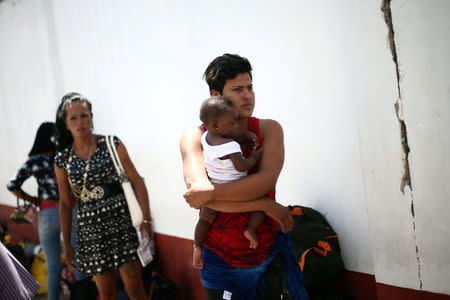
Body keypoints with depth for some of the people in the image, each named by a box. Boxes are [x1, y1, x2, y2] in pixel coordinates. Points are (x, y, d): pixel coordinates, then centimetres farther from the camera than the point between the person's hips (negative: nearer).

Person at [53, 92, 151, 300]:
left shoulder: (112, 145, -3)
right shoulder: (62, 160, 4)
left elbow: (137, 182, -1)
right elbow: (65, 203, 12)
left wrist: (146, 220, -10)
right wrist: (66, 244, 12)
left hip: (121, 222, -2)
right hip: (89, 229, 3)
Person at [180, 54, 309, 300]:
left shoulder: (269, 129, -2)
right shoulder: (194, 137, -7)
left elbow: (266, 180, -19)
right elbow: (198, 191, -22)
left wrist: (209, 193, -24)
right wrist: (266, 205, -21)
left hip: (267, 255, 1)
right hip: (219, 260, -1)